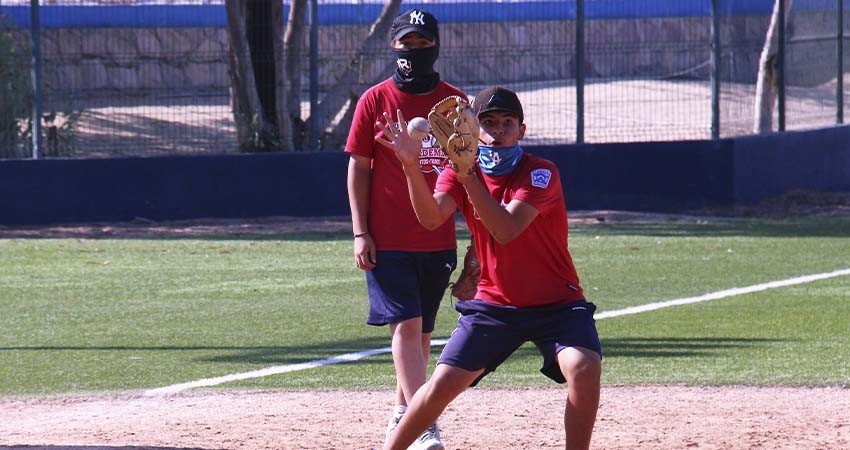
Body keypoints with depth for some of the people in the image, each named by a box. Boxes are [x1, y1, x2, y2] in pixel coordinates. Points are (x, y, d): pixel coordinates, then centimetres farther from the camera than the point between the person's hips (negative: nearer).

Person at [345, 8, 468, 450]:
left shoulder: (455, 102, 6)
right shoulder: (375, 100, -1)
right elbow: (359, 168, 1)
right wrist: (360, 234, -6)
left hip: (438, 242, 3)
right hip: (388, 242, -3)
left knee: (421, 330, 11)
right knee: (406, 325, -12)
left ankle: (401, 413, 25)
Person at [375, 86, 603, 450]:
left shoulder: (541, 173, -15)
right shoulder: (459, 173, -2)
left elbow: (506, 230, -31)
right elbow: (431, 218, -23)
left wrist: (466, 174, -39)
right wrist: (410, 165, -39)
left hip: (556, 303, -3)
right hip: (493, 303, 3)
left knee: (584, 367, -29)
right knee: (442, 385, -9)